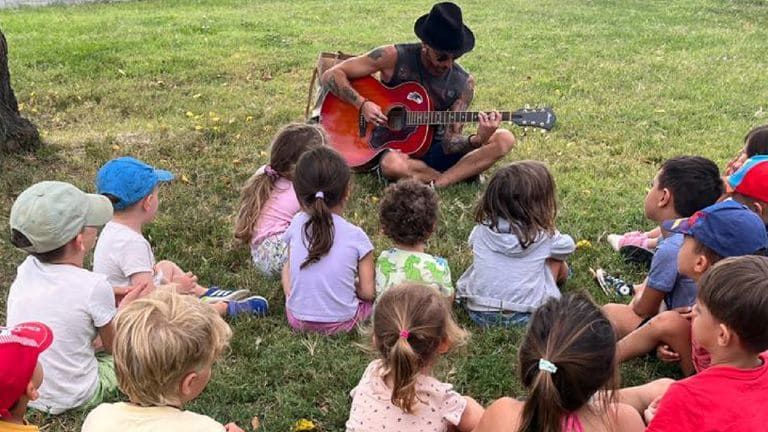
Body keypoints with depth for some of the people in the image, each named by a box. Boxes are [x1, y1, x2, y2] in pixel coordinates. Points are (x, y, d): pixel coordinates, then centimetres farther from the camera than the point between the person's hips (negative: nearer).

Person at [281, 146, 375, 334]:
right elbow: (368, 292, -13)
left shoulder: (296, 224, -11)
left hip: (297, 320, 0)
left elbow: (291, 266, 3)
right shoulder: (355, 236, -19)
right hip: (341, 322, 0)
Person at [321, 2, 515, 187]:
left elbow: (449, 142, -8)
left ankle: (434, 185, -28)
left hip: (435, 152, 3)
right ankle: (465, 177, -18)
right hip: (393, 148, -3)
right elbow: (331, 75, -9)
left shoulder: (463, 83, -4)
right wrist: (362, 104, -23)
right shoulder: (395, 58, -11)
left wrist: (477, 140, -29)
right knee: (392, 164, -42)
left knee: (505, 139, -18)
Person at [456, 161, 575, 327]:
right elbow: (568, 246, 15)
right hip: (524, 317, -2)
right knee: (558, 262, 13)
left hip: (478, 313, 3)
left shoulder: (482, 229, -1)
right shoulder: (544, 236, -6)